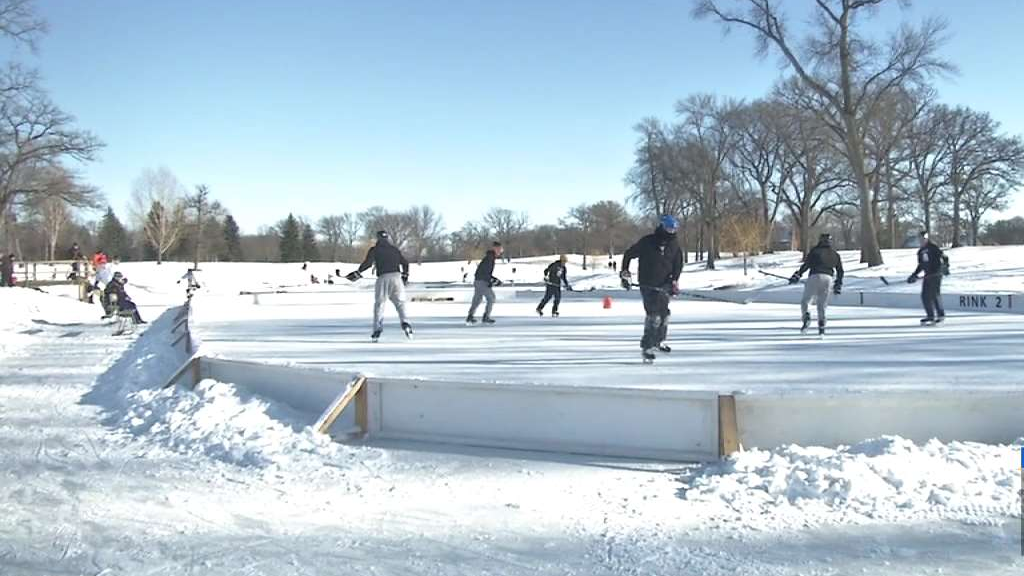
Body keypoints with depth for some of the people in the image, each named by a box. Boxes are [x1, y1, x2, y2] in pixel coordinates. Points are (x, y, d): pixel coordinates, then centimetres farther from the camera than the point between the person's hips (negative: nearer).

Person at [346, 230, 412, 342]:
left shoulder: (374, 250, 7)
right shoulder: (395, 249, 18)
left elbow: (367, 263, -6)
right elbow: (405, 263, 17)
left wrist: (357, 273, 0)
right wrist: (405, 275, 29)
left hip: (383, 277, -2)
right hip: (396, 276, 2)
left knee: (379, 304, 7)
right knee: (400, 303, 9)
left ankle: (377, 330, -1)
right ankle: (405, 323, -16)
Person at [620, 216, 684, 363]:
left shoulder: (674, 246, 3)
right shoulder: (647, 242, -9)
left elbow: (678, 265, 10)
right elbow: (628, 254, 1)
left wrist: (674, 281, -5)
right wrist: (625, 273, 0)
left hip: (664, 286, 5)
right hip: (648, 285, -5)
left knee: (664, 314, 13)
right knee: (654, 316, -15)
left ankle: (658, 342, 36)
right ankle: (646, 348, -9)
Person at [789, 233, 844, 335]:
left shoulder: (815, 251, 8)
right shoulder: (835, 254, 20)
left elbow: (806, 264, -4)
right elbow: (840, 271, 21)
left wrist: (797, 275, -4)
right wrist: (838, 285, 27)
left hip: (815, 277, -3)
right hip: (828, 278, 3)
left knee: (805, 301, 6)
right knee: (822, 305, 10)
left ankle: (806, 317, -22)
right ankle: (821, 328, -2)